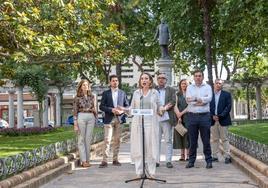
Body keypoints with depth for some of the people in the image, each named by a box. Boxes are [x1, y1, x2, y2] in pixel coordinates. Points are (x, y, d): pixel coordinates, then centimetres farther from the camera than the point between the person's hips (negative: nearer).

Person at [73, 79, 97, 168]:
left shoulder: (92, 96, 11)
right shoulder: (77, 97, 2)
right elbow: (75, 111, 0)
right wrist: (75, 124, -6)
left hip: (91, 118, 3)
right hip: (81, 117, -3)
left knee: (88, 139, 4)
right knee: (81, 139, -1)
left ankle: (87, 160, 9)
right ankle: (83, 160, 0)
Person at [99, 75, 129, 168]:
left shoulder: (122, 93, 12)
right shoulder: (106, 93, 6)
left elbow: (127, 106, 12)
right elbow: (101, 106, 1)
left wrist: (122, 111, -8)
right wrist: (111, 110, -13)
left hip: (119, 119, 2)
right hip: (109, 119, -2)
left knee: (117, 140, 4)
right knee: (107, 140, -8)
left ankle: (115, 159, 12)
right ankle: (104, 161, -8)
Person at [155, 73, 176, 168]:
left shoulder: (171, 90, 12)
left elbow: (173, 101, -2)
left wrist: (164, 108, -13)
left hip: (167, 118, -1)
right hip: (155, 118, 1)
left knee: (168, 140, 0)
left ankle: (168, 161, 2)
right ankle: (156, 160, 6)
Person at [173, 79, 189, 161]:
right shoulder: (177, 95, 12)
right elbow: (175, 106, 3)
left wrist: (182, 113, -12)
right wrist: (178, 116, -10)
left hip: (188, 117, -2)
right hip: (179, 118, 3)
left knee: (188, 135, -5)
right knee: (180, 135, 1)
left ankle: (188, 155, -3)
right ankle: (182, 155, 5)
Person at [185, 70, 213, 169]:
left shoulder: (207, 87, 7)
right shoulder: (189, 87, 10)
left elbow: (209, 98, -9)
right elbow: (188, 100, -4)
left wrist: (194, 99, -10)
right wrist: (201, 100, -9)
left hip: (204, 116, -1)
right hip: (192, 116, 1)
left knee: (206, 140, 2)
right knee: (192, 140, 5)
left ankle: (209, 160, 8)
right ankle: (191, 161, 12)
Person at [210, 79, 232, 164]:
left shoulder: (227, 94, 5)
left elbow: (228, 106, -3)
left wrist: (220, 116, -13)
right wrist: (212, 116, -9)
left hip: (223, 120, -2)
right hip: (213, 120, 2)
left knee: (224, 139, -2)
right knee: (214, 139, 5)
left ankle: (227, 157, -1)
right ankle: (215, 156, 9)